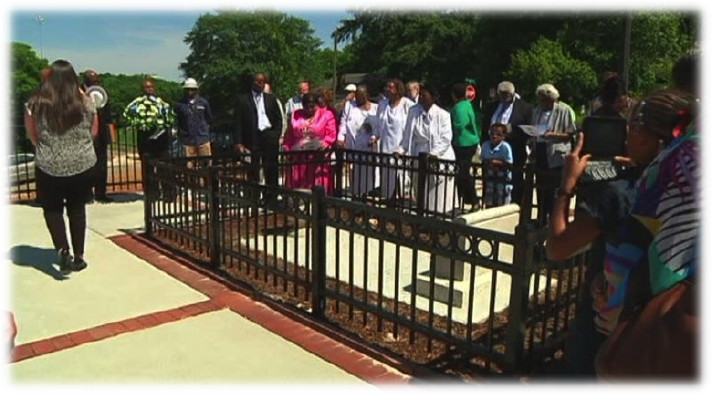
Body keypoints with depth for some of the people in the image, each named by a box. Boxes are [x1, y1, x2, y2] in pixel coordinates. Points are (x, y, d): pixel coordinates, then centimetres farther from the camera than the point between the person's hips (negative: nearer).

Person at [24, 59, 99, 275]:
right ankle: (78, 257, 19)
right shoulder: (86, 102, -4)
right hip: (84, 164, 1)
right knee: (77, 208, 15)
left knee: (52, 208, 15)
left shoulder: (36, 103, -5)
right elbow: (94, 132, 8)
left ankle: (62, 250, -5)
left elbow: (32, 135, 5)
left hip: (49, 165, -1)